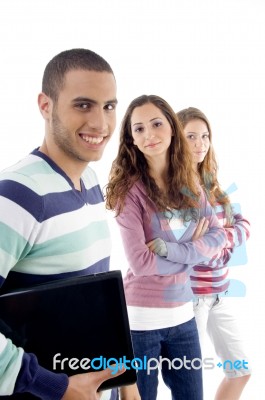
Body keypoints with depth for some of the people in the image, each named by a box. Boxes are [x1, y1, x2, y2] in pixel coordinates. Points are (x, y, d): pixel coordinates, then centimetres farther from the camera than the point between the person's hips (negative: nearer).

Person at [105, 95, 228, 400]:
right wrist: (194, 248, -8)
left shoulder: (189, 184, 3)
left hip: (182, 312, 5)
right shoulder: (130, 188, -13)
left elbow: (218, 236, -2)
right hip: (140, 316, -5)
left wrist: (168, 248, -17)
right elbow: (139, 262, -19)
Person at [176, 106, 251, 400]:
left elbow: (243, 225, 4)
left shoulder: (212, 183, 7)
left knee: (240, 369, 18)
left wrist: (222, 237, -15)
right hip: (190, 292, -7)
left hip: (219, 291, 7)